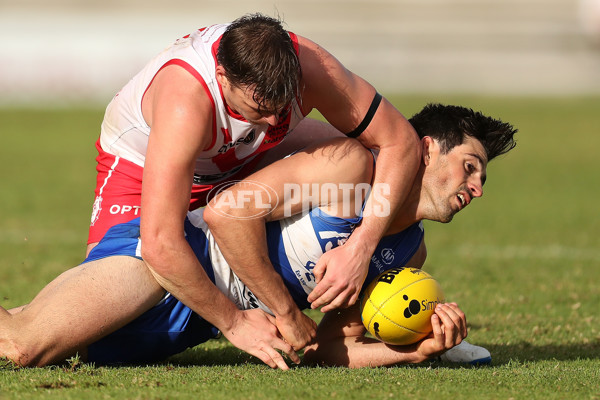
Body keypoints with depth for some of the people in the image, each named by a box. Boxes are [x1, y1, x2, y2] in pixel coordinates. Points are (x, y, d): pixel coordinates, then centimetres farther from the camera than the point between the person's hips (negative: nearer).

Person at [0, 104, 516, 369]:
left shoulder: (409, 253, 11)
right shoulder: (351, 163, -13)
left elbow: (326, 351, 10)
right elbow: (229, 209, -16)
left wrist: (413, 350, -8)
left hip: (184, 326, 7)